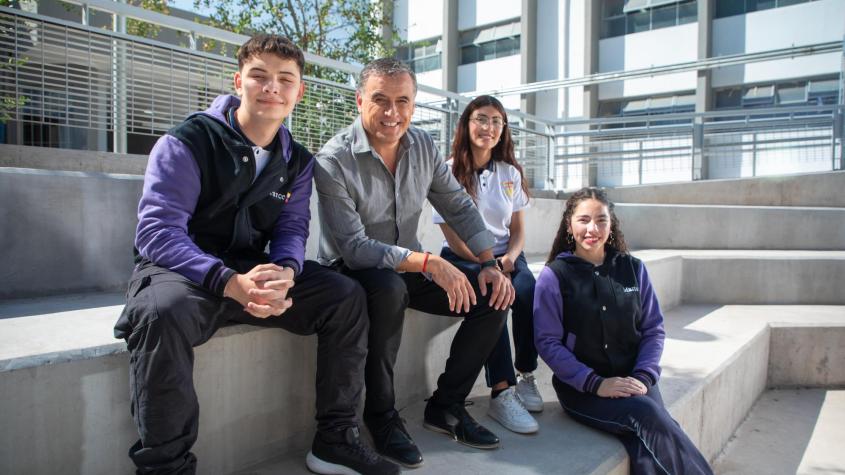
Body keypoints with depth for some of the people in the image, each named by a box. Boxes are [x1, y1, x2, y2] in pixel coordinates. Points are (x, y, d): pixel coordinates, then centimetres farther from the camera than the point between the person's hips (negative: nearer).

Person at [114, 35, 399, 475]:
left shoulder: (298, 161, 6)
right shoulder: (186, 142, -12)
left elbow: (292, 228, 0)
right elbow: (157, 231, -21)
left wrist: (285, 273, -26)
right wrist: (230, 282, -38)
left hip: (253, 272, 5)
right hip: (180, 270, -5)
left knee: (346, 296, -10)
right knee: (163, 312, -39)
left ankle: (335, 439, 0)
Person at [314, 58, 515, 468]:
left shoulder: (423, 147, -1)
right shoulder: (334, 160, -19)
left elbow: (459, 207, 6)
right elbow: (353, 247, -25)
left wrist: (490, 264, -6)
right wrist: (428, 263, -34)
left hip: (409, 267, 6)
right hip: (351, 271, -6)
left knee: (493, 296, -8)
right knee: (389, 289, -39)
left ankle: (446, 406, 6)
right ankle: (382, 418, -16)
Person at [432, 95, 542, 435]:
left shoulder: (511, 173, 12)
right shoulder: (450, 172, -2)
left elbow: (518, 229, 11)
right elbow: (454, 237, -7)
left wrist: (510, 257, -11)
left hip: (504, 256, 4)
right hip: (463, 259, -4)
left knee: (529, 293, -29)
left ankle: (526, 376, -11)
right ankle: (501, 394, -32)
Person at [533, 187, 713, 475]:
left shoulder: (633, 268, 9)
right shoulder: (554, 276, -2)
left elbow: (654, 329, 9)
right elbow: (548, 342, -7)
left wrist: (643, 377, -8)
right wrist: (595, 383, -16)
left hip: (634, 380, 3)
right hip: (581, 387, -3)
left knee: (646, 445, -27)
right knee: (646, 414, -29)